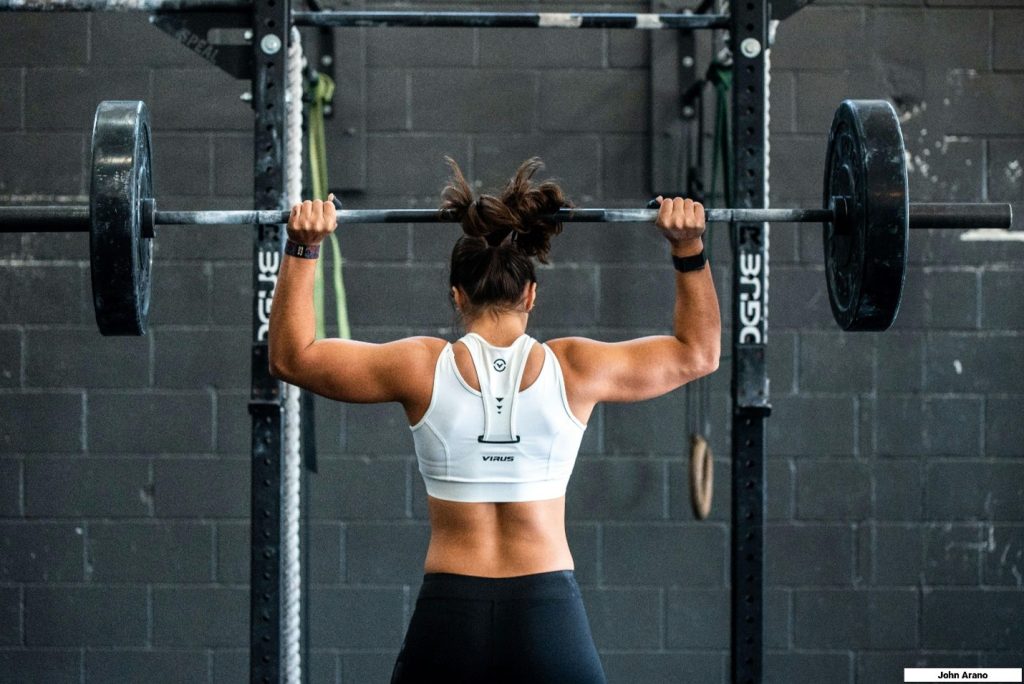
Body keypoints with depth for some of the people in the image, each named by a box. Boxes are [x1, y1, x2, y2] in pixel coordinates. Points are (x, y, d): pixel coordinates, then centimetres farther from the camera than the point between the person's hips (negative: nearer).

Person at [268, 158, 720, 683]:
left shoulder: (422, 368, -2)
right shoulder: (573, 369, 0)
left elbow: (292, 356, 10)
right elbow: (698, 352, 15)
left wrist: (301, 249, 10)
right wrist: (688, 247, 14)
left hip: (448, 620, 0)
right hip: (550, 619, 0)